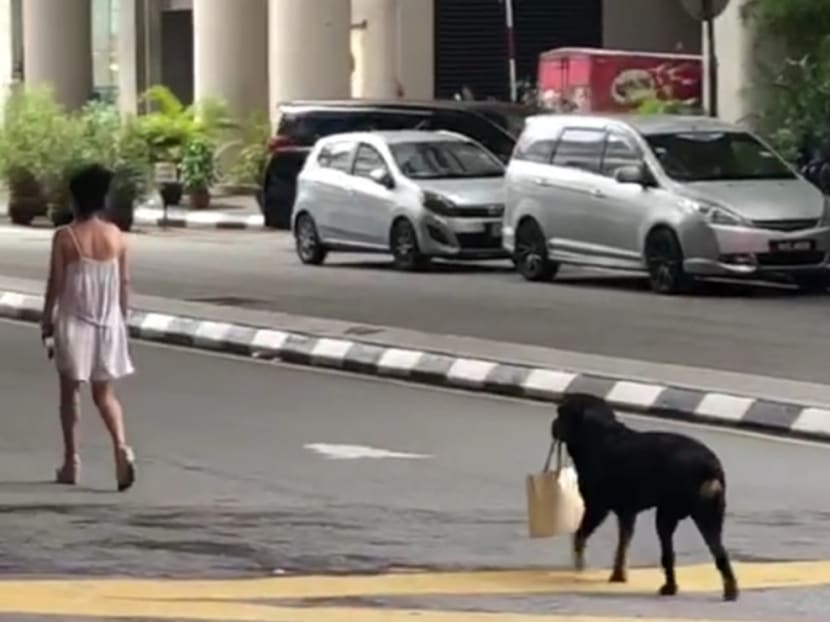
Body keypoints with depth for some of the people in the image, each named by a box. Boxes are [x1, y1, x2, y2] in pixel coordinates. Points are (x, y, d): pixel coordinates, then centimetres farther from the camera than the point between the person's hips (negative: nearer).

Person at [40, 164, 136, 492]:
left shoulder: (65, 237, -11)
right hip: (108, 324, 3)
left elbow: (55, 283, -9)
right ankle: (121, 447, -13)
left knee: (70, 391, 11)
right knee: (104, 394, 11)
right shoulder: (115, 236, -1)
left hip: (74, 324, -3)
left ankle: (71, 461, 12)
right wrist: (121, 317, 16)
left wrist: (47, 319, 3)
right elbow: (123, 282, 4)